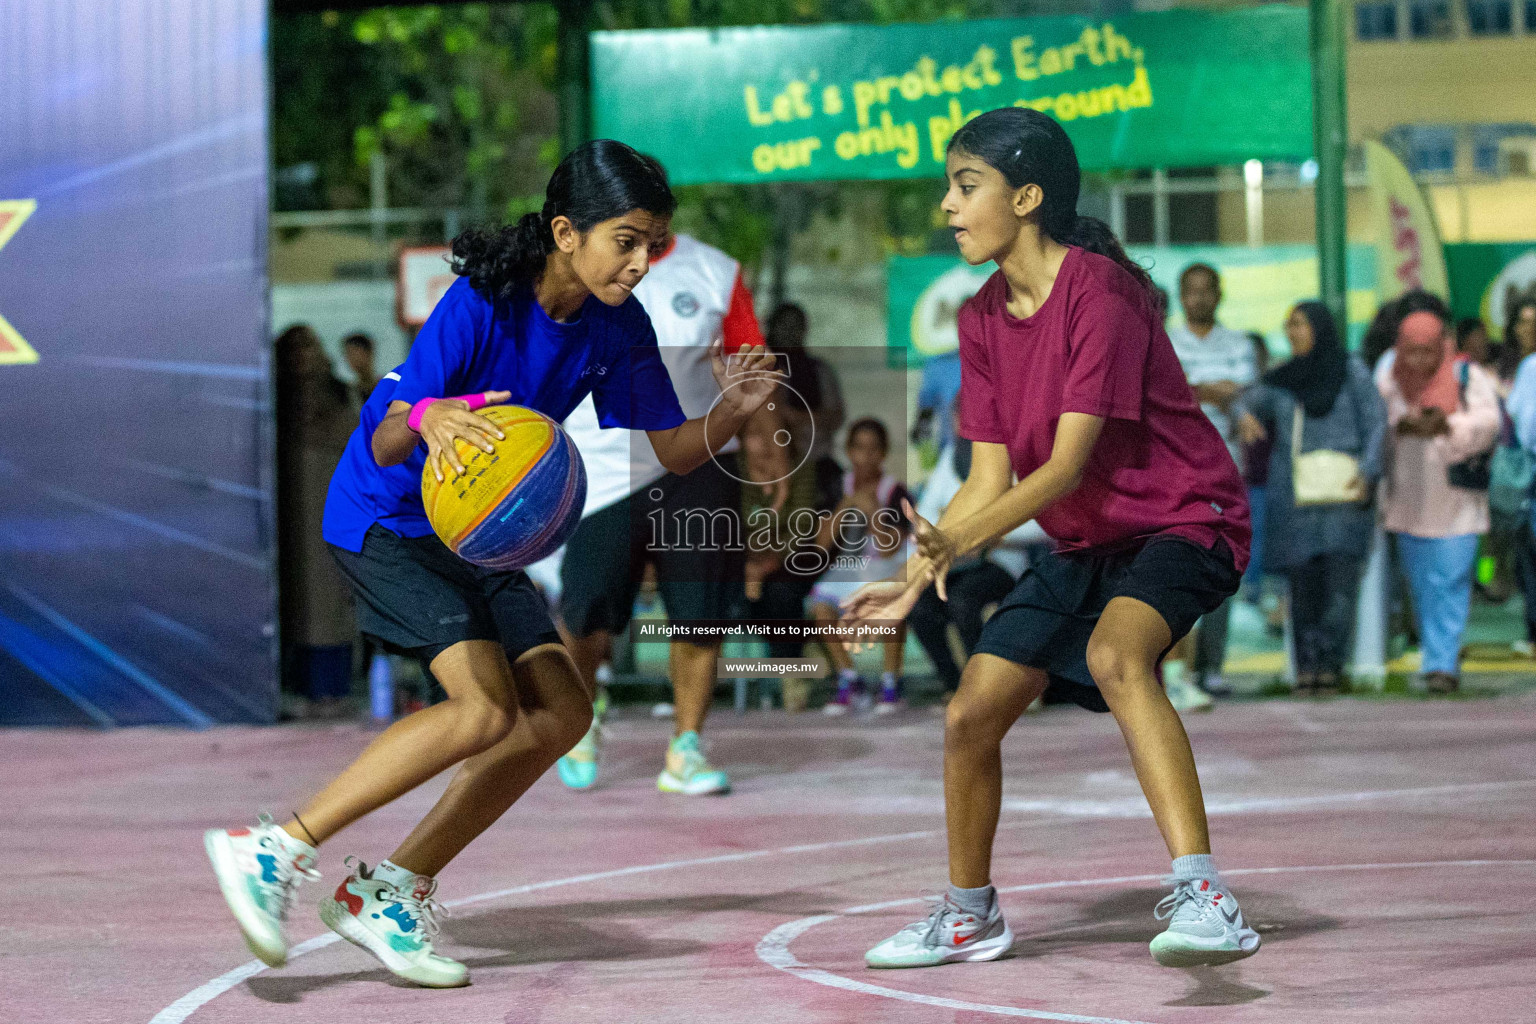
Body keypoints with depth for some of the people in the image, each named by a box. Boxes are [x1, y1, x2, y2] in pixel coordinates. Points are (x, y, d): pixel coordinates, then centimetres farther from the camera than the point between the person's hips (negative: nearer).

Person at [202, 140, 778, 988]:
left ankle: (390, 895, 6)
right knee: (486, 707, -23)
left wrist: (735, 411, -19)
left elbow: (671, 449, 2)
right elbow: (384, 444, -28)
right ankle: (272, 850, -16)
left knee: (560, 712, -2)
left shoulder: (618, 327, -5)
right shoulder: (480, 303, -25)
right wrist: (430, 418, -52)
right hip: (384, 519, -8)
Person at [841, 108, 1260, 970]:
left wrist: (958, 541, -33)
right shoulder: (983, 318, 4)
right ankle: (971, 915, 25)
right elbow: (991, 479, 4)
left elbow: (1067, 463, -24)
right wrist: (916, 577, -7)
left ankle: (1204, 898, -42)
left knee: (1115, 653, -37)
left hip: (1185, 521, -8)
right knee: (971, 714, 2)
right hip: (1087, 545, 8)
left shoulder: (1098, 288, -20)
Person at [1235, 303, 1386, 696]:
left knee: (1340, 582, -10)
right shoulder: (1283, 379, 16)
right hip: (1293, 497, 3)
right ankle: (1307, 665, 4)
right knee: (1303, 584, 0)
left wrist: (1366, 471, -12)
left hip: (1341, 492, -3)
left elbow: (1376, 425, 3)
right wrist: (1244, 415, -22)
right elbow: (1250, 400, 2)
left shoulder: (1352, 372, 6)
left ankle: (1330, 664, -8)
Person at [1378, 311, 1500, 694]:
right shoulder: (1388, 379, 5)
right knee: (1421, 586, 8)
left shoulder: (1467, 377, -4)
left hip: (1455, 502, -3)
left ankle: (1442, 663, -11)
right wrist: (1402, 425, -27)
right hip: (1408, 500, 4)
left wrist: (1447, 425, -32)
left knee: (1449, 583, -10)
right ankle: (1439, 658, 20)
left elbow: (1487, 421, -15)